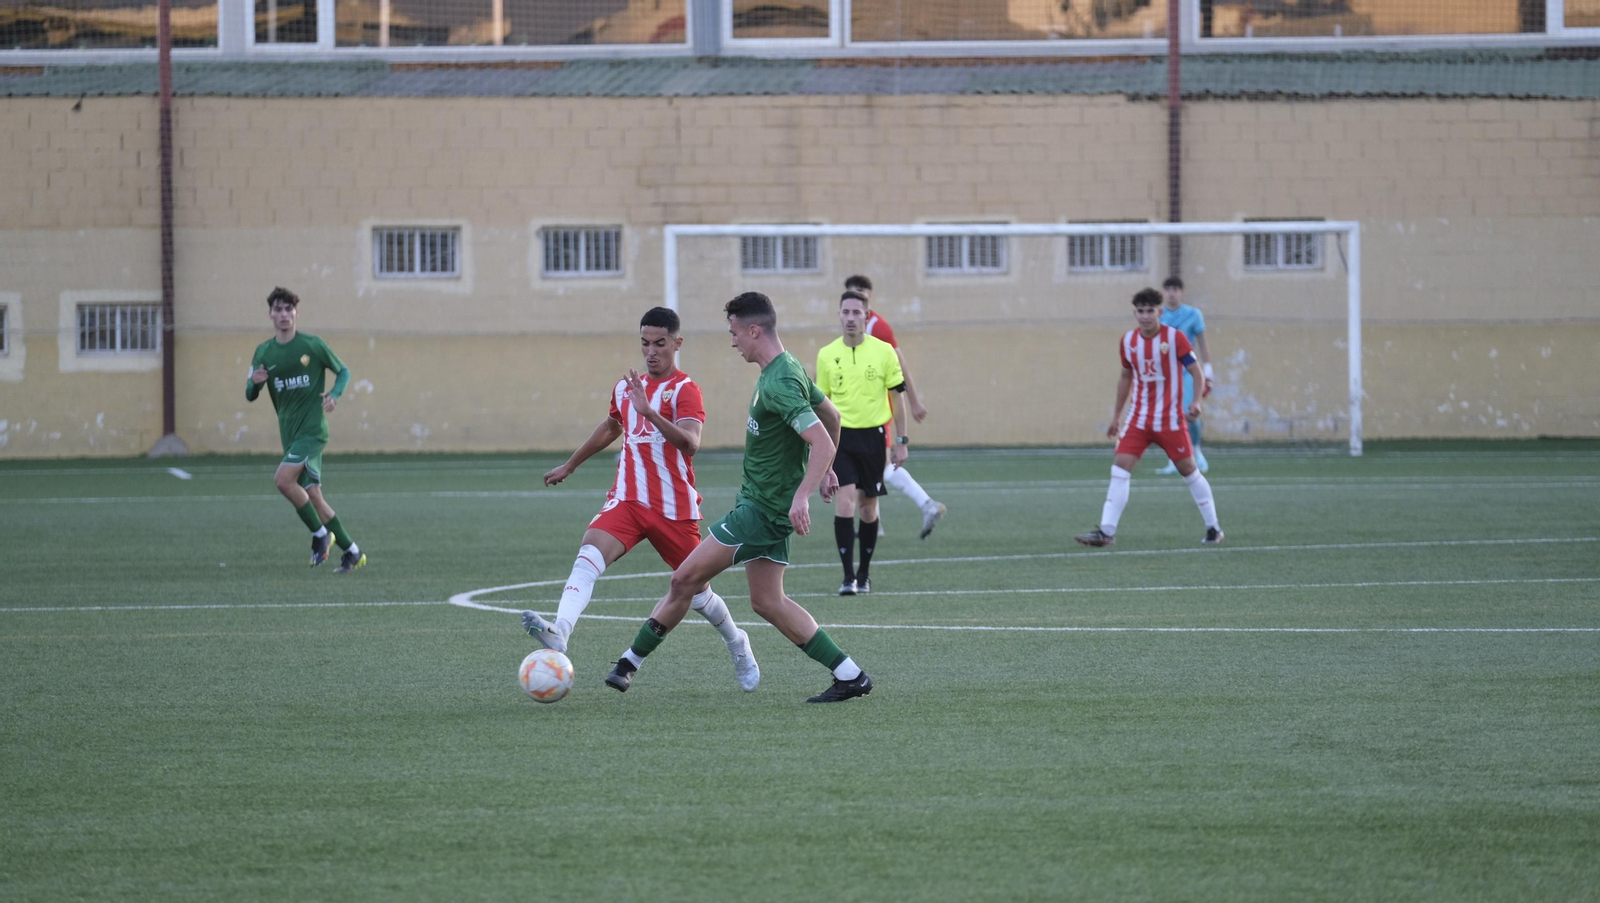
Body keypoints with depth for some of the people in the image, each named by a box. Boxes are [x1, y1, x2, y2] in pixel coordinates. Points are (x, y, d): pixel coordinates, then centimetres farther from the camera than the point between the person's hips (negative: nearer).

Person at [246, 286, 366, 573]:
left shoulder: (312, 345, -5)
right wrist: (255, 383, -14)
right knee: (312, 495, 3)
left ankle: (320, 533, -5)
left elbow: (343, 371, 5)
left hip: (312, 428, -5)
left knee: (283, 479, -22)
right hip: (289, 432, 5)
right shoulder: (263, 353, 8)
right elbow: (250, 396, 9)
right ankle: (352, 552, 13)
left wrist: (334, 395, -14)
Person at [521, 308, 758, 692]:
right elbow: (610, 427, 33)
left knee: (697, 593, 8)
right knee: (589, 552, -25)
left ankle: (738, 646, 38)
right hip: (627, 501, 4)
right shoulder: (626, 387, 12)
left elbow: (690, 444, -25)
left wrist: (649, 411, -36)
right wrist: (570, 465, 42)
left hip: (674, 508, -4)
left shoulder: (684, 389, -8)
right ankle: (559, 633, -45)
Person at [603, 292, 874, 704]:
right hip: (761, 503, 11)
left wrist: (801, 495, -37)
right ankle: (849, 675, 9)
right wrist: (825, 469, 31)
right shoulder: (787, 370, 9)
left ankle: (630, 663, 2)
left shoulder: (779, 384, -23)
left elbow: (821, 441, -30)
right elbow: (832, 415, 22)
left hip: (764, 510, -11)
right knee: (767, 601, 12)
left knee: (685, 579, -5)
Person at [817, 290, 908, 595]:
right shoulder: (827, 355, 2)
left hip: (872, 436, 0)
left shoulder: (883, 352, -1)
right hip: (841, 436, 0)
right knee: (844, 502, -14)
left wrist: (900, 441, 0)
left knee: (869, 507, 8)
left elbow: (896, 398, 4)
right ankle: (848, 576, -12)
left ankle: (864, 574, 22)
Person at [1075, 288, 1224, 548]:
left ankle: (1213, 528, 19)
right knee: (1120, 466, -10)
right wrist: (1117, 414, 19)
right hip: (1139, 417, 4)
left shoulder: (1174, 338, -10)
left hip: (1170, 418, -4)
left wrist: (1197, 400, -25)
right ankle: (1106, 531, -12)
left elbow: (1196, 371, -8)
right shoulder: (1128, 341, 3)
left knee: (1188, 469, 4)